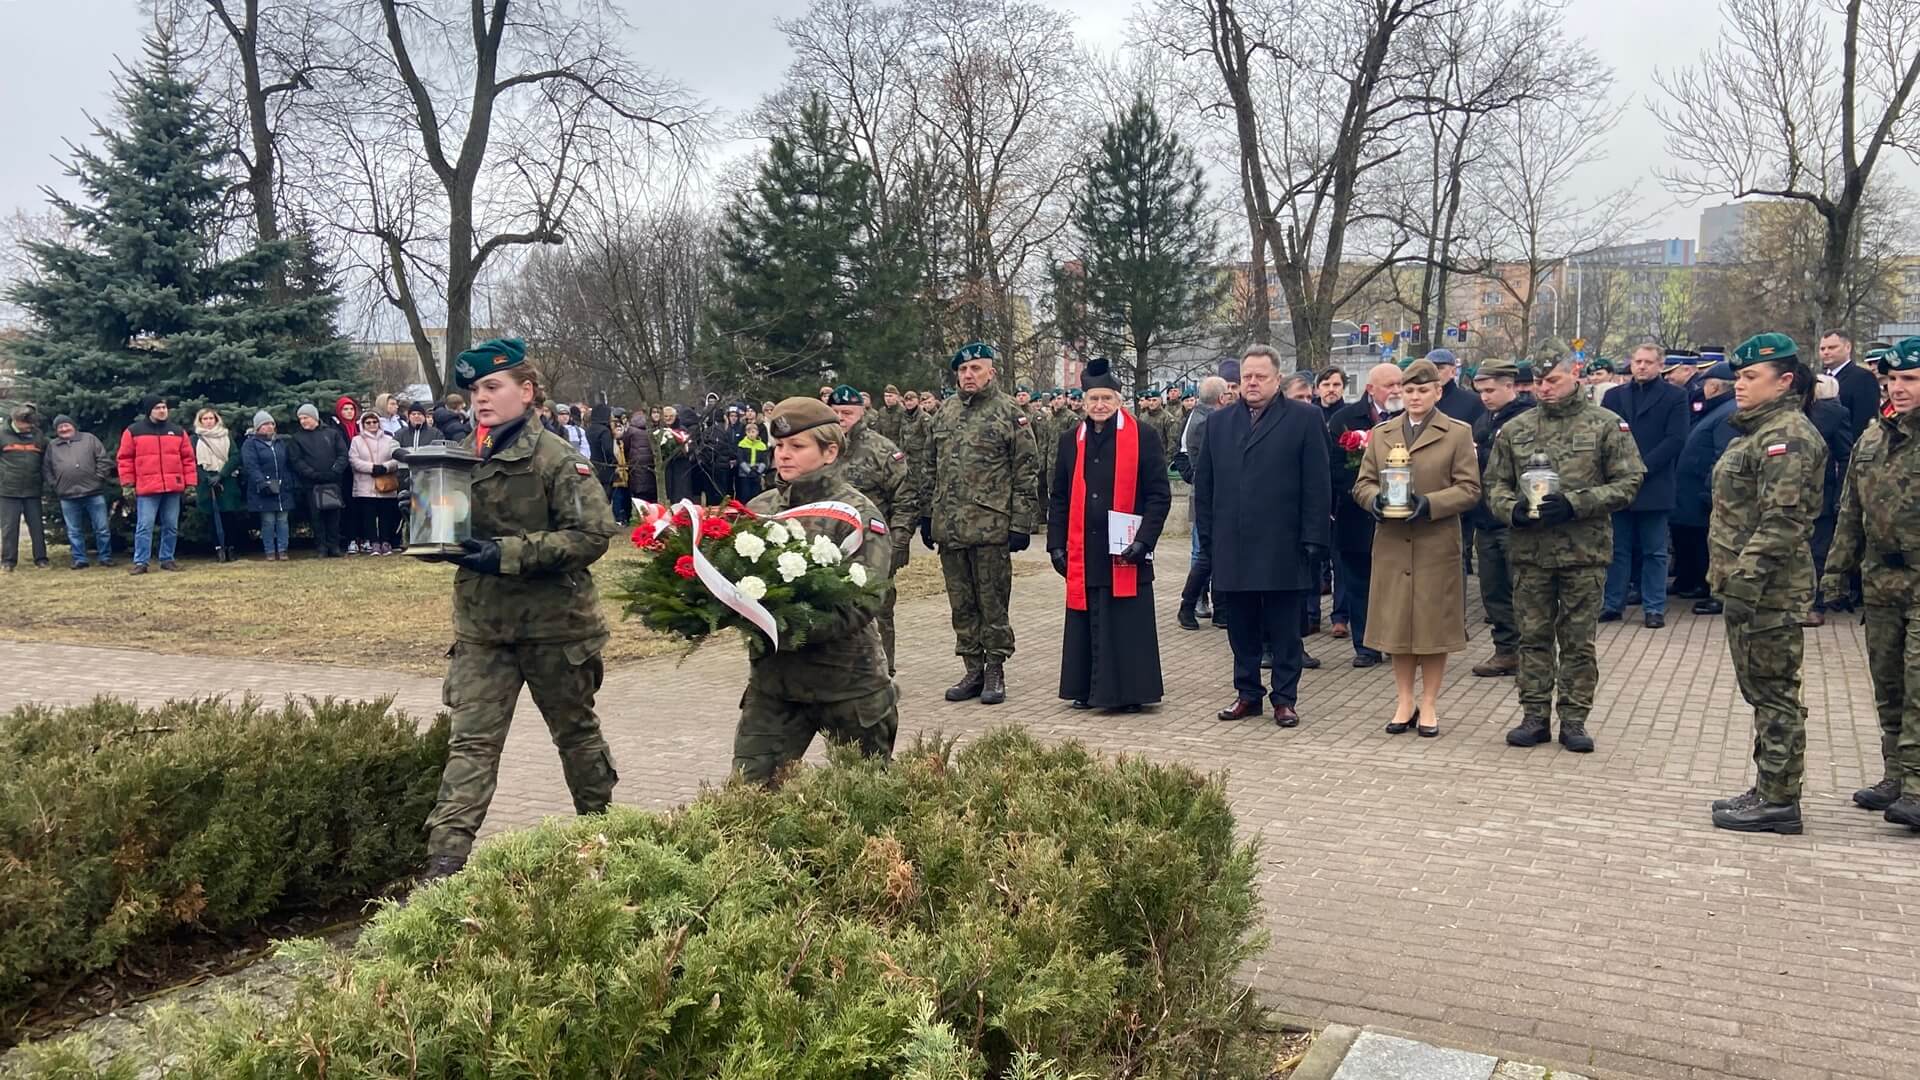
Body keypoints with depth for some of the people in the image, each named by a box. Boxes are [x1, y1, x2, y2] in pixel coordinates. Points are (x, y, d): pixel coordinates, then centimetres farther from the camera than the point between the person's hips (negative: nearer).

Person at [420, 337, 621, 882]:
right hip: (482, 624, 4)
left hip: (554, 621, -4)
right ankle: (446, 860, -4)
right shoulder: (461, 455, 5)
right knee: (471, 741, -2)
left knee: (575, 730, 15)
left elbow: (591, 534, -20)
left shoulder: (558, 459, -13)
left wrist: (508, 554, -25)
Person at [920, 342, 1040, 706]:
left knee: (992, 603, 1)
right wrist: (927, 514, 13)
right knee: (961, 604, 11)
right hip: (949, 526, 5)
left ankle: (995, 672, 12)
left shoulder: (1010, 413, -3)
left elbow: (1027, 473, -5)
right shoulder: (944, 413, 13)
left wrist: (1021, 523, -10)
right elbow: (930, 468, 18)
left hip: (991, 525, -5)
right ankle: (973, 671, 20)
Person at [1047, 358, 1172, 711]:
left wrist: (1144, 539, -13)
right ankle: (1088, 688, 20)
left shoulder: (1144, 436, -2)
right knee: (1087, 624, 8)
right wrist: (1056, 545, 6)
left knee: (1127, 625, 1)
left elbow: (1159, 495, -3)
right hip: (1083, 553, 4)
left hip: (1124, 552, -4)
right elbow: (1059, 499, 14)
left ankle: (1129, 692, 11)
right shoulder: (1070, 441, 10)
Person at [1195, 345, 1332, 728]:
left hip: (1282, 548, -3)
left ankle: (1285, 699, 14)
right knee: (1241, 628, 9)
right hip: (1231, 548, 3)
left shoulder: (1304, 419, 1)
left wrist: (1313, 539, -8)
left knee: (1284, 630, 5)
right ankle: (1247, 693, 20)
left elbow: (1317, 485, -2)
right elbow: (1204, 484, 14)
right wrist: (1207, 536, 8)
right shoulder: (1219, 423, 12)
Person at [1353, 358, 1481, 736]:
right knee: (1396, 622, 6)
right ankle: (1404, 702, 18)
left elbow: (1469, 489, -3)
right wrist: (1375, 499, -11)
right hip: (1391, 544, 3)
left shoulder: (1457, 433, 3)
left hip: (1437, 545, -3)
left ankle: (1429, 704, 14)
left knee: (1434, 623, 3)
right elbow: (1362, 483, 11)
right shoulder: (1381, 433, 12)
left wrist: (1429, 503, -18)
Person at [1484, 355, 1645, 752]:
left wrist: (1576, 504, -16)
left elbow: (1628, 482, -4)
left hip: (1585, 551, -2)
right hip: (1529, 550, 3)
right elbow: (1495, 484, 11)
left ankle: (1573, 718, 15)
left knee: (1578, 640, 5)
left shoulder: (1606, 425, -1)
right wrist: (1513, 509, -11)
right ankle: (1535, 716, 17)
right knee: (1533, 636, 8)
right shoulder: (1515, 429, 7)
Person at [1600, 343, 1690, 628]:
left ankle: (1654, 608, 9)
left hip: (1654, 485, -3)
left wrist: (1643, 467, -15)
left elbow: (1675, 439, -7)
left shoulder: (1675, 397, 2)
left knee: (1654, 551, 4)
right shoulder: (1614, 395, 12)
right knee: (1617, 548, 7)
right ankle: (1612, 604, 13)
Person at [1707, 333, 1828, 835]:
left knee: (1773, 692, -3)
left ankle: (1778, 801, 5)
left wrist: (1744, 583, -24)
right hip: (1748, 584, 10)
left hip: (1767, 590, -10)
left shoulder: (1787, 435, -15)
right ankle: (1769, 789, 25)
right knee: (1763, 691, 16)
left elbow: (1781, 520, -23)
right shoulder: (1758, 430, 17)